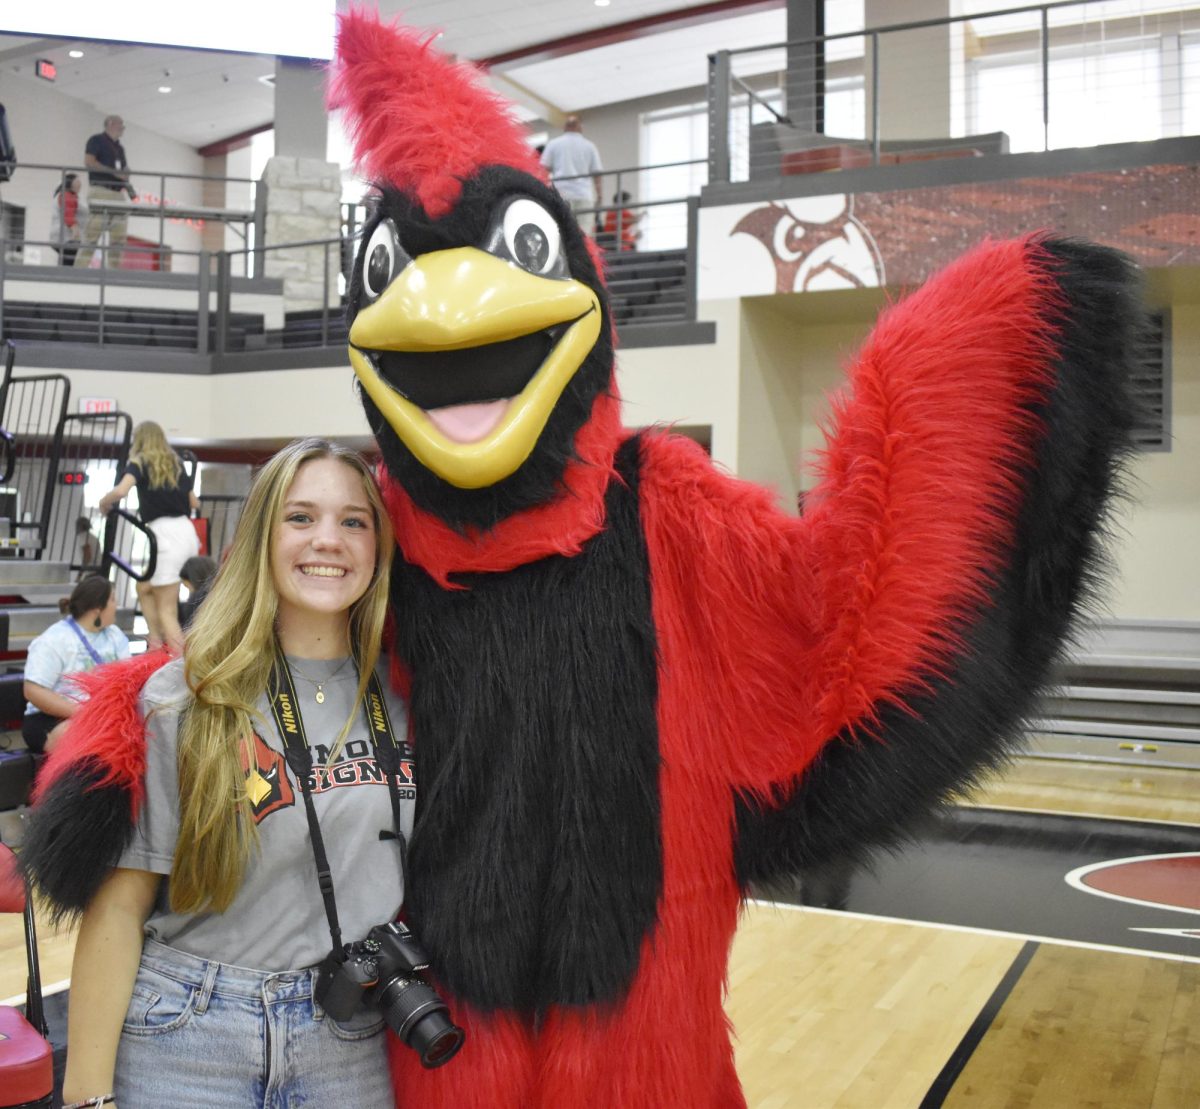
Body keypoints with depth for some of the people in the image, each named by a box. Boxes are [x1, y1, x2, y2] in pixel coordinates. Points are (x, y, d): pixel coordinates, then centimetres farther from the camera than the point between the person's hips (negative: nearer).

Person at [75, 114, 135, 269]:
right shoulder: (96, 140, 3)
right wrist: (114, 171, -16)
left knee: (118, 238, 3)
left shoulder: (120, 147, 24)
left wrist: (129, 188, 4)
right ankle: (79, 270, -17)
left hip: (118, 193, 8)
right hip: (100, 190, -8)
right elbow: (88, 161, -10)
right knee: (92, 236, -15)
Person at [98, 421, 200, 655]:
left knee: (166, 609, -1)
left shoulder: (139, 463, 0)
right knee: (145, 588, 23)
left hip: (165, 534, -6)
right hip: (186, 531, 6)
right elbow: (194, 502, 22)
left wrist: (104, 502, 1)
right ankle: (157, 647, 21)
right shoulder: (176, 463, 16)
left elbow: (121, 491, -19)